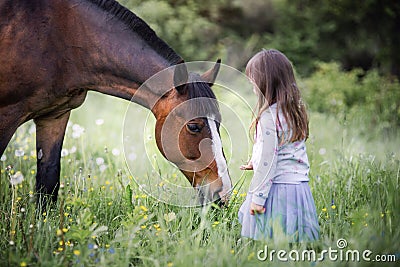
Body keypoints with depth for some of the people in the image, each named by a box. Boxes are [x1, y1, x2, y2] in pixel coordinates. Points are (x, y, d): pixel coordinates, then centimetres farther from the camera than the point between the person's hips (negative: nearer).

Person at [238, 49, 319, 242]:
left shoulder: (269, 115, -16)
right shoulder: (296, 109, 10)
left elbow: (268, 160, -17)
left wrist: (257, 196, -12)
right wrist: (254, 163, 28)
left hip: (277, 188, -8)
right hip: (300, 187, 8)